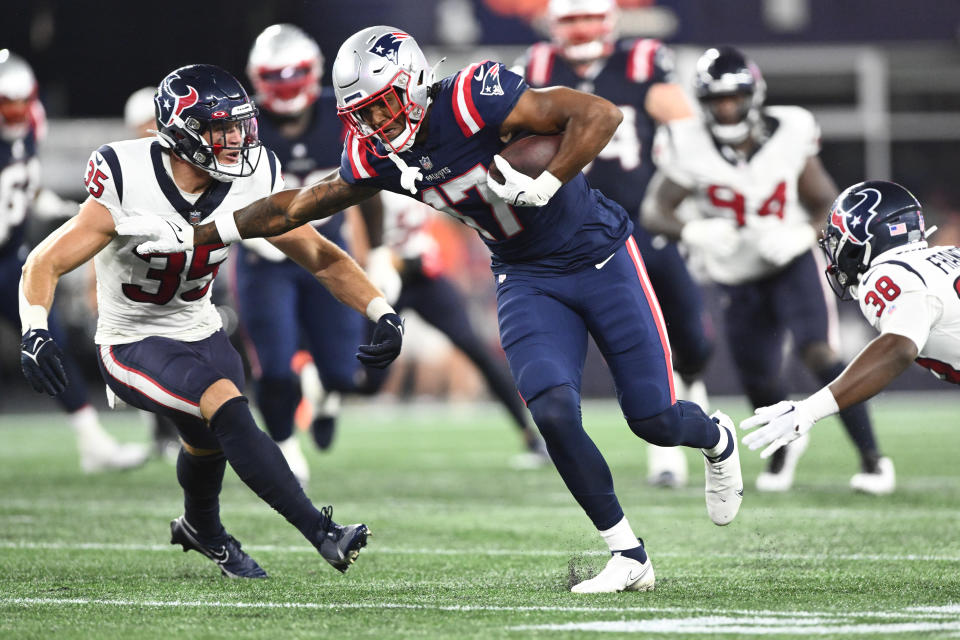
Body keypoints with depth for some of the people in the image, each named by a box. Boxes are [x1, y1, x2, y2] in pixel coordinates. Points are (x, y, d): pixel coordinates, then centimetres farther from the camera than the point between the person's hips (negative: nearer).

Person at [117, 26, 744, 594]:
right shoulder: (376, 155, -6)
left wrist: (544, 185, -36)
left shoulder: (473, 100, -27)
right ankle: (628, 555, -1)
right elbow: (295, 207, 6)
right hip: (528, 281, 5)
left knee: (654, 420, -2)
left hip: (599, 258, -5)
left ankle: (717, 439, 36)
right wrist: (192, 236, 5)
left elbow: (600, 114, -30)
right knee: (554, 413, -16)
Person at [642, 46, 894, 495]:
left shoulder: (788, 134, -14)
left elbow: (825, 200, -3)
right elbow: (655, 211, -10)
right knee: (759, 381, 8)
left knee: (817, 353, -22)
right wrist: (691, 233, -30)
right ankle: (785, 443, 43)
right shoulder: (690, 147, -16)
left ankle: (871, 458, -15)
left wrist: (797, 232, -22)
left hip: (792, 261, -2)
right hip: (739, 280, 2)